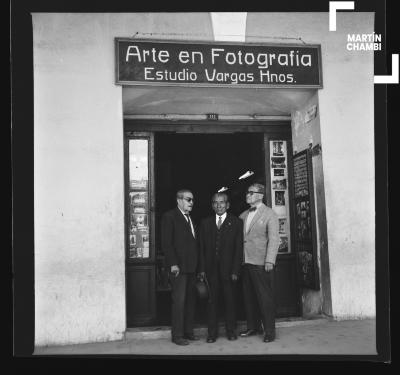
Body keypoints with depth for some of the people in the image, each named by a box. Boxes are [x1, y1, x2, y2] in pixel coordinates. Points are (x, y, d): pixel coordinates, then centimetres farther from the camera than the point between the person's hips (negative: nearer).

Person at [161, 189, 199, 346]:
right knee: (179, 300, -3)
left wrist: (197, 265, 11)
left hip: (192, 267, 7)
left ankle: (188, 331, 20)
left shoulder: (191, 218, 18)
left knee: (190, 300, 10)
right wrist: (173, 264, -16)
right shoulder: (169, 217, -5)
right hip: (178, 267, -7)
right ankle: (177, 335, 6)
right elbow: (166, 243, -10)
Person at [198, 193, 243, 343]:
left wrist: (235, 270, -9)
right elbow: (202, 247, 7)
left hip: (228, 268, -1)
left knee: (230, 300, 7)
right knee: (212, 300, 4)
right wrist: (202, 269, -2)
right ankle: (212, 332, 13)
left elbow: (239, 248, -2)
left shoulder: (236, 222, 3)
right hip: (211, 269, 2)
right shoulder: (205, 223, 10)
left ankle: (231, 330, 20)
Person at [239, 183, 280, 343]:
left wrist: (269, 260, -17)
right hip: (245, 262, 6)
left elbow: (273, 239, -10)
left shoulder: (269, 214, -3)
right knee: (248, 297, 12)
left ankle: (269, 330, 11)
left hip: (261, 264, -6)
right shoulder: (243, 215, 14)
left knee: (265, 297, 0)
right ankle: (253, 326, 26)